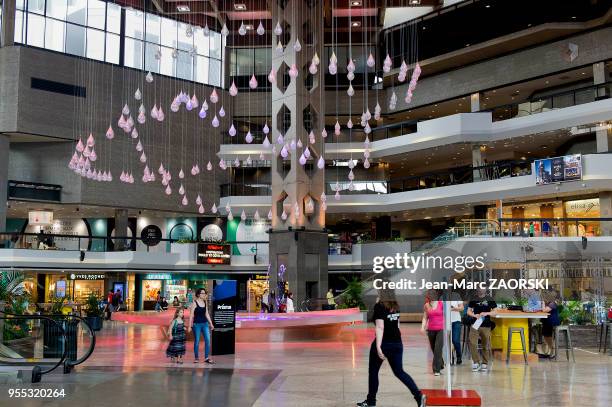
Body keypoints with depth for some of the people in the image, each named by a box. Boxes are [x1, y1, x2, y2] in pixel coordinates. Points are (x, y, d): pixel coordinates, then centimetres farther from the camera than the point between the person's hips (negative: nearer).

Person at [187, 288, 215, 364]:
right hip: (197, 324, -5)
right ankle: (196, 358, 15)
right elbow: (191, 315, -7)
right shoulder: (194, 303, -7)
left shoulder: (205, 303, 9)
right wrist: (189, 326, -10)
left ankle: (206, 357, 3)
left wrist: (211, 323, 15)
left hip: (205, 323, 5)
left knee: (208, 340, -3)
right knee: (197, 341, 2)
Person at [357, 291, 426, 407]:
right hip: (397, 343, 7)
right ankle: (419, 395, -1)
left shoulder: (379, 306, -13)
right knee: (399, 372, 12)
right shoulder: (395, 306, 8)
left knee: (373, 371, 11)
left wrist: (378, 347, -23)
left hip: (384, 343, -7)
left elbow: (380, 328, -21)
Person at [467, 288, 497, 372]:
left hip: (486, 325, -1)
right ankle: (476, 362, 0)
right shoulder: (473, 300, 7)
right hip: (475, 324, 1)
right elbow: (469, 311, 8)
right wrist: (474, 315, -13)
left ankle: (484, 364, 18)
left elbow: (494, 311, 3)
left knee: (486, 346, 5)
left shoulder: (490, 300, 4)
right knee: (472, 343, -10)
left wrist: (486, 313, -15)